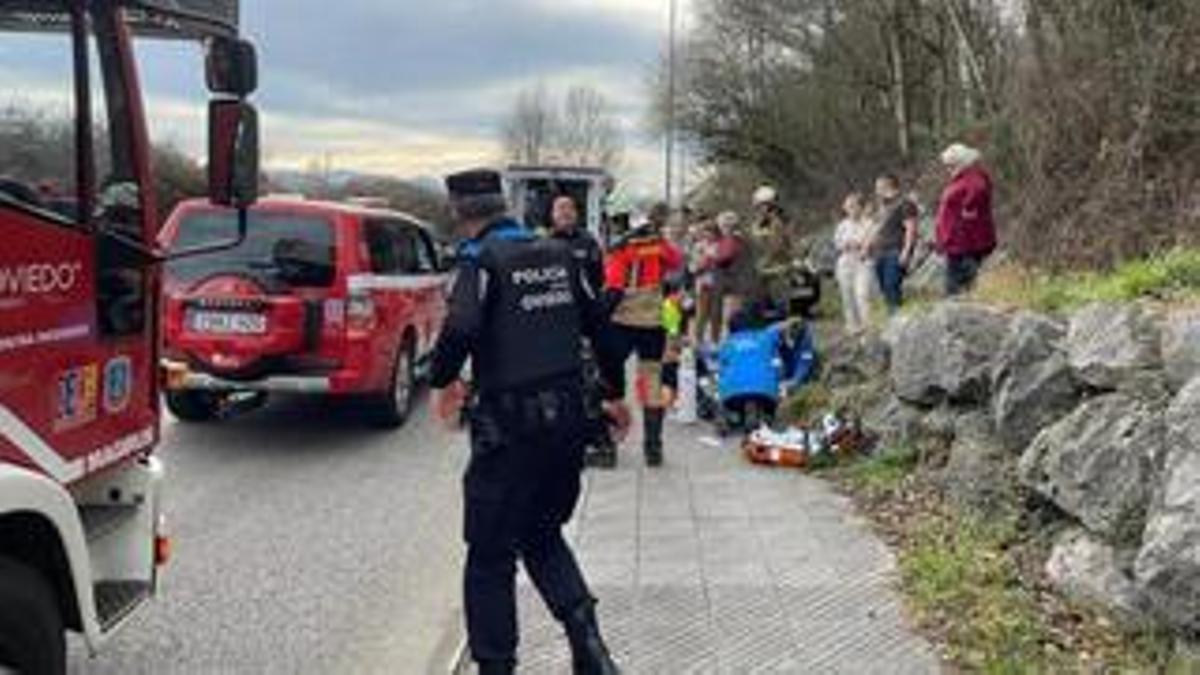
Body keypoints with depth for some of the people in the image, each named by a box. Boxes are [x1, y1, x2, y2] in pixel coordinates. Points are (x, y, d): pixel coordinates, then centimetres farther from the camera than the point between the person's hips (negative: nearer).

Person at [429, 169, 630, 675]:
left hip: (511, 425, -6)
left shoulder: (483, 260, -10)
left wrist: (443, 381, -8)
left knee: (490, 556, 7)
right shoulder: (559, 256, 9)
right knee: (543, 536, 22)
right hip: (566, 419, 7)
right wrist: (615, 394, 27)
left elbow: (461, 328, -27)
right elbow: (598, 325, 15)